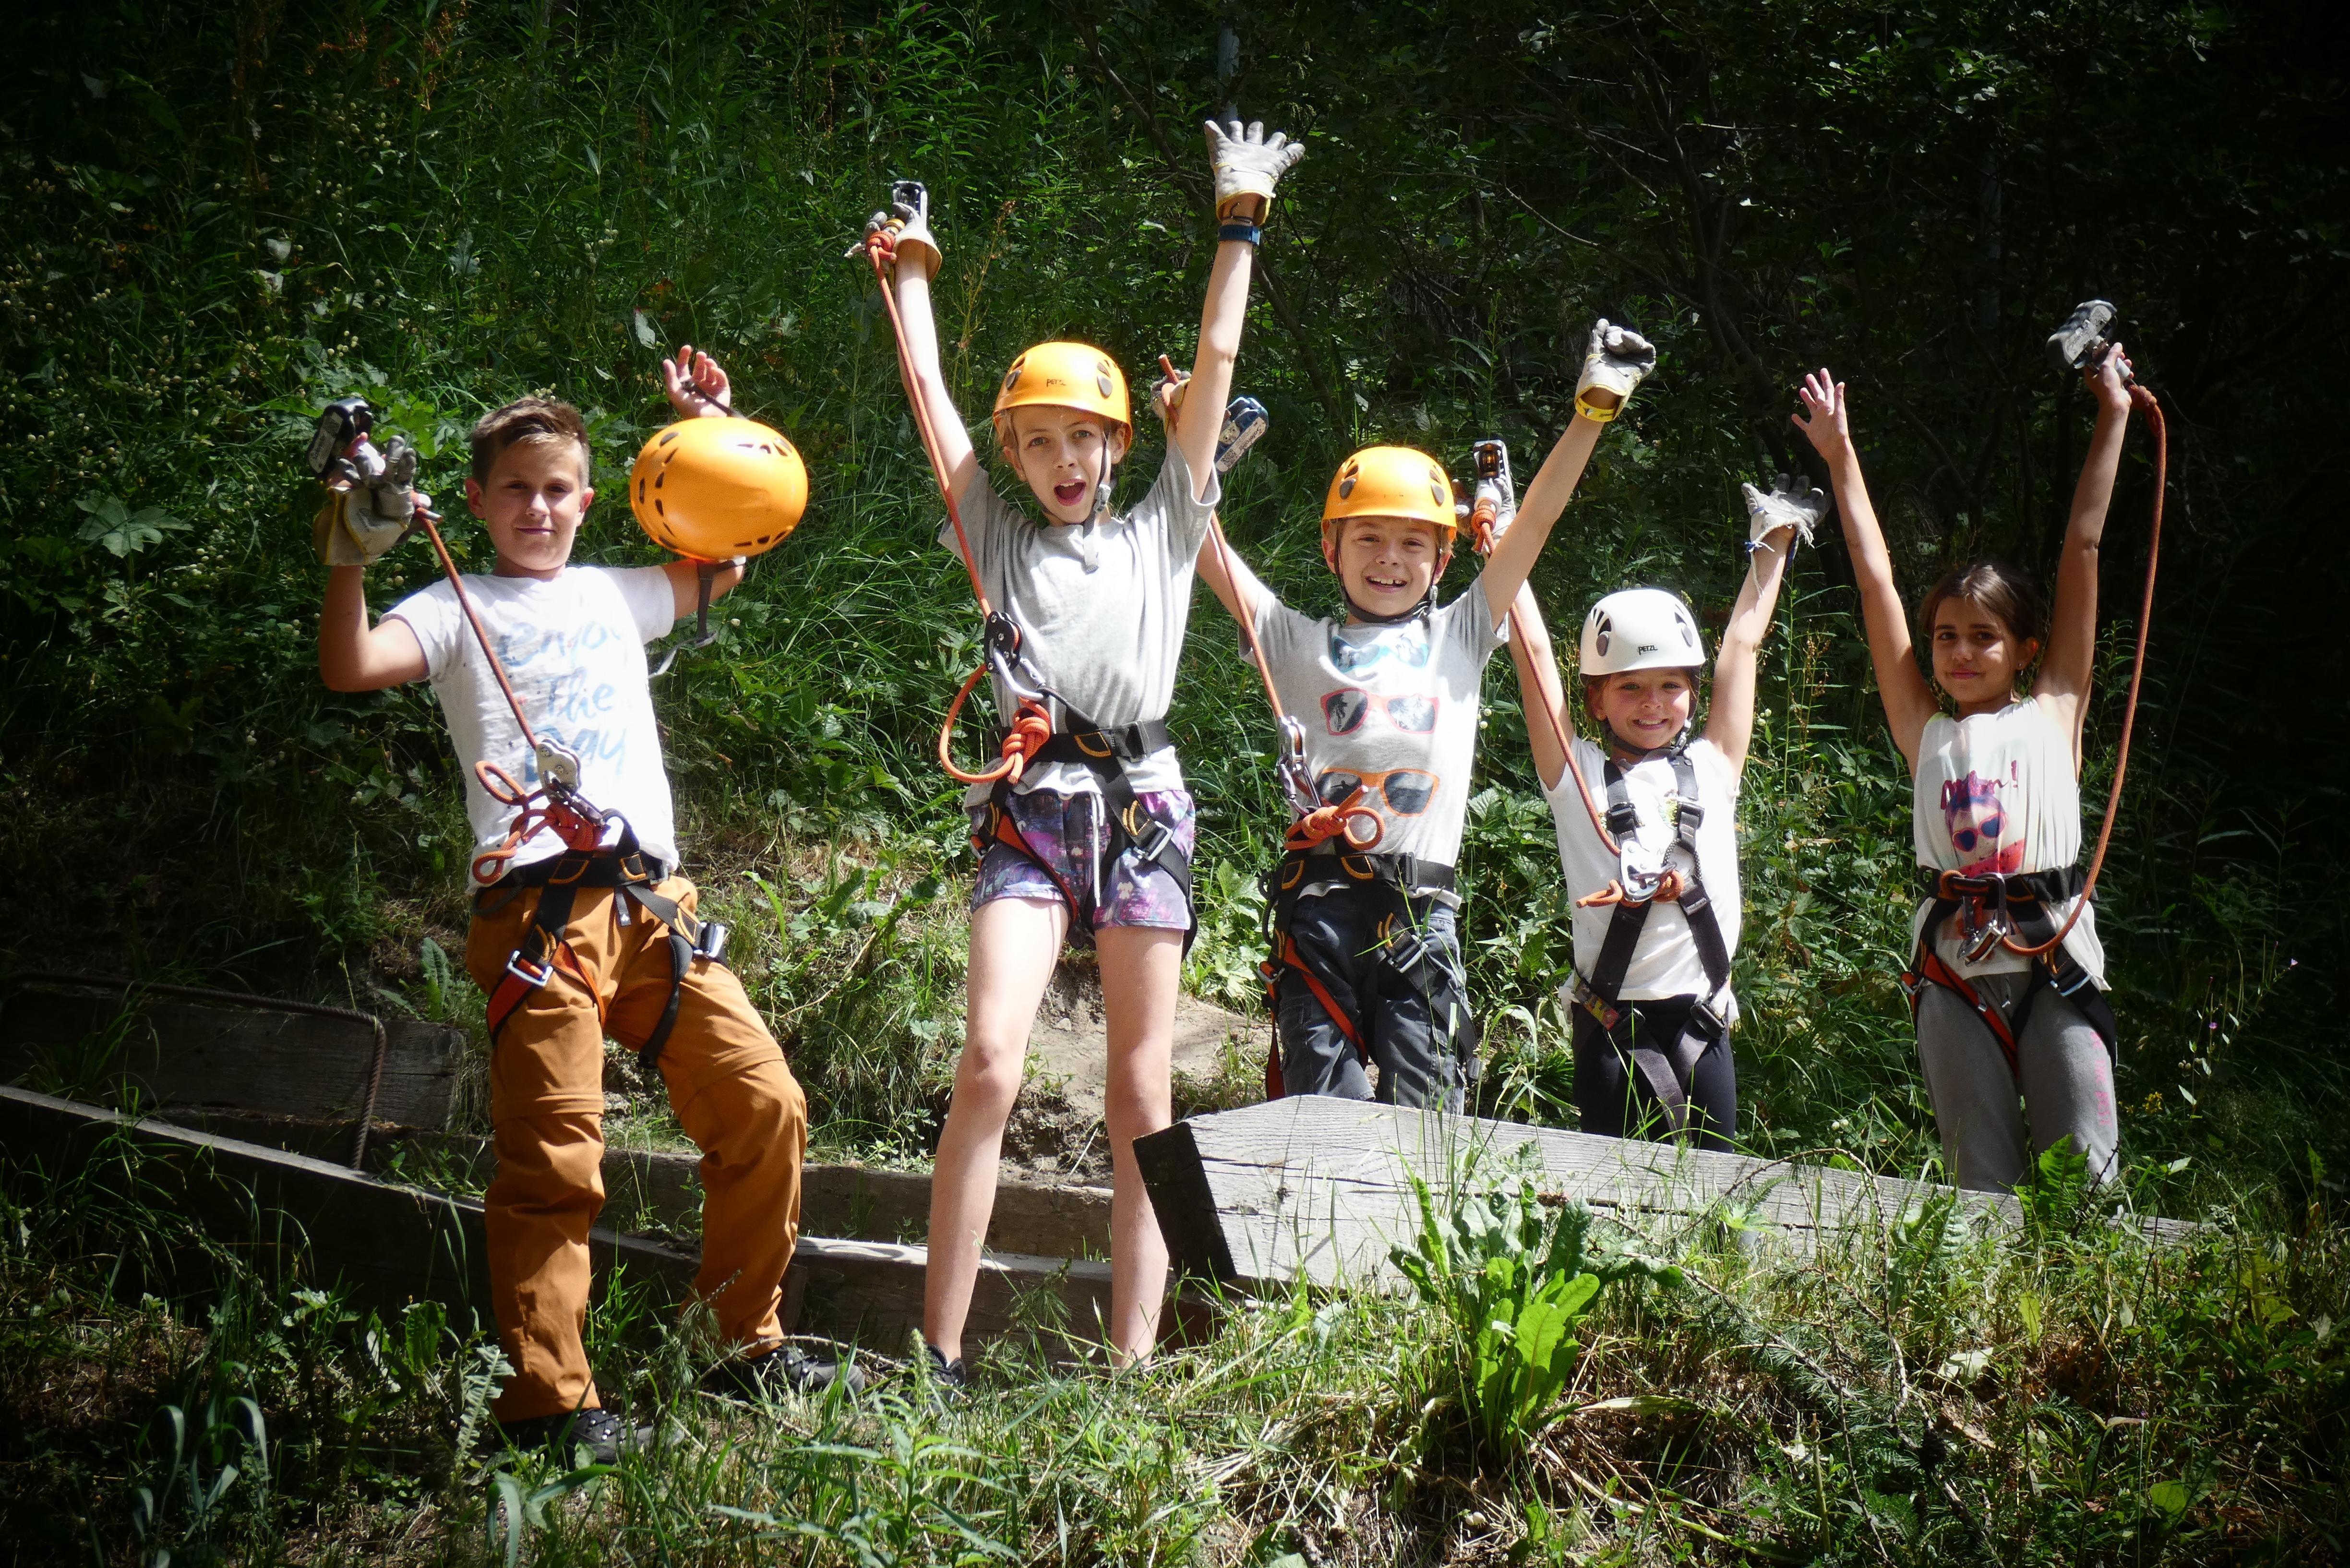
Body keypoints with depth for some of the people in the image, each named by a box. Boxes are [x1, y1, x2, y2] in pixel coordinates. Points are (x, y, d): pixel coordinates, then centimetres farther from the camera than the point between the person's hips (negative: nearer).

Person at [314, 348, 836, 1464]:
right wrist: (350, 558, -18)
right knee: (553, 1162, -11)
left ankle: (749, 1348, 15)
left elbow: (725, 558, 35)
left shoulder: (613, 596, 24)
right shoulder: (457, 611, 10)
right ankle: (548, 1400, -4)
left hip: (652, 900, 5)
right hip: (538, 911, -5)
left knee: (763, 1104, 0)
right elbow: (349, 668, -7)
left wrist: (715, 430, 29)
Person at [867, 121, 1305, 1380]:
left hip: (1139, 811, 1)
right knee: (990, 1062, -18)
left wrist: (1239, 226, 23)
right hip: (1029, 811, -1)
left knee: (1142, 1100, -1)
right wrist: (911, 265, 25)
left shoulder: (1161, 532, 19)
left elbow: (1215, 363, 20)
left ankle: (1131, 1363, -2)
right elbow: (927, 387, 19)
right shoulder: (999, 539, 18)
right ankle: (939, 1354, -17)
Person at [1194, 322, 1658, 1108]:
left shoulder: (1459, 637, 16)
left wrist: (1594, 409, 9)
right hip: (1320, 899, -1)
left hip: (1423, 905, 1)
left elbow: (1535, 520, 13)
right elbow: (1205, 546, 11)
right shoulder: (1300, 643, 14)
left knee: (1425, 1115, -3)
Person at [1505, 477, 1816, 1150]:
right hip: (1612, 1022, -3)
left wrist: (1772, 548, 23)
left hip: (1700, 1019, 3)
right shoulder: (1578, 776, 1)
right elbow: (1534, 653, 1)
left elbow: (1742, 644, 16)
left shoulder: (1711, 769, 9)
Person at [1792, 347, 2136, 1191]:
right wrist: (1840, 453, 16)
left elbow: (2083, 550, 13)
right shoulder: (1926, 731, 12)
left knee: (2085, 1171, -8)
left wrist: (2113, 415, 15)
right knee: (1981, 1182, 1)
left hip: (2055, 953, -1)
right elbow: (1877, 581, 14)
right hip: (1954, 963, 1)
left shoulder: (2052, 713, 11)